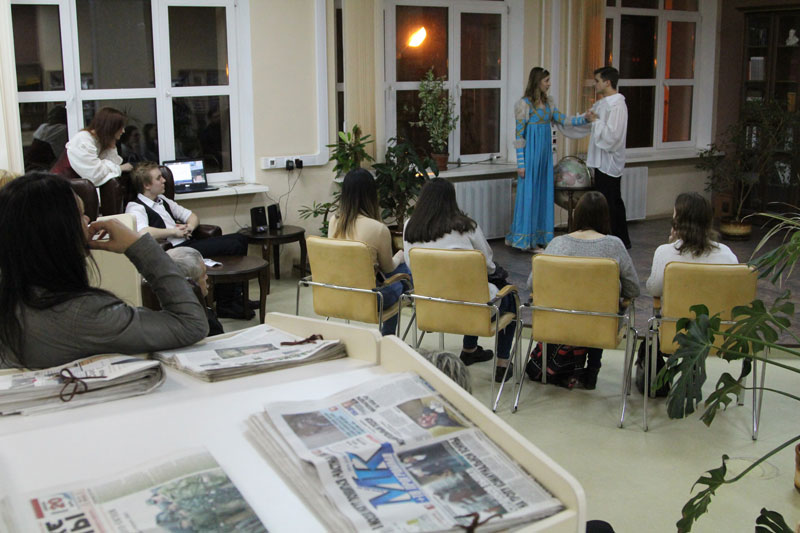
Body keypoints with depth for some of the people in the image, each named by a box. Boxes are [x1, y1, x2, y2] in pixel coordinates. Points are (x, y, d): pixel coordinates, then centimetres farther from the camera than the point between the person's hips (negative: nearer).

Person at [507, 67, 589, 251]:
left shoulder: (547, 103, 12)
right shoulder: (524, 104, -8)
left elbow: (563, 120, 11)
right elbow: (519, 134, -9)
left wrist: (584, 119, -3)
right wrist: (520, 163, -12)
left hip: (545, 153, 7)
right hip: (531, 154, -7)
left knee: (544, 192, 9)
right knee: (528, 192, -3)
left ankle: (540, 236, 17)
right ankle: (524, 238, 4)